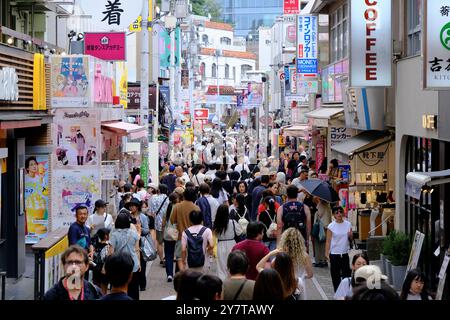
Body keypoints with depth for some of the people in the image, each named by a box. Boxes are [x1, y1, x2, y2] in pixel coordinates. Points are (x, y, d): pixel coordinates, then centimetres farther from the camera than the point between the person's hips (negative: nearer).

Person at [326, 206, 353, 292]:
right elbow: (328, 241, -4)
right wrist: (326, 254, -11)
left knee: (347, 273, 3)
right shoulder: (331, 226, -5)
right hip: (334, 254, -2)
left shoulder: (348, 224, 3)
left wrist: (350, 236, -10)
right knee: (335, 275, 5)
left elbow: (351, 239, 13)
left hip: (345, 253, 2)